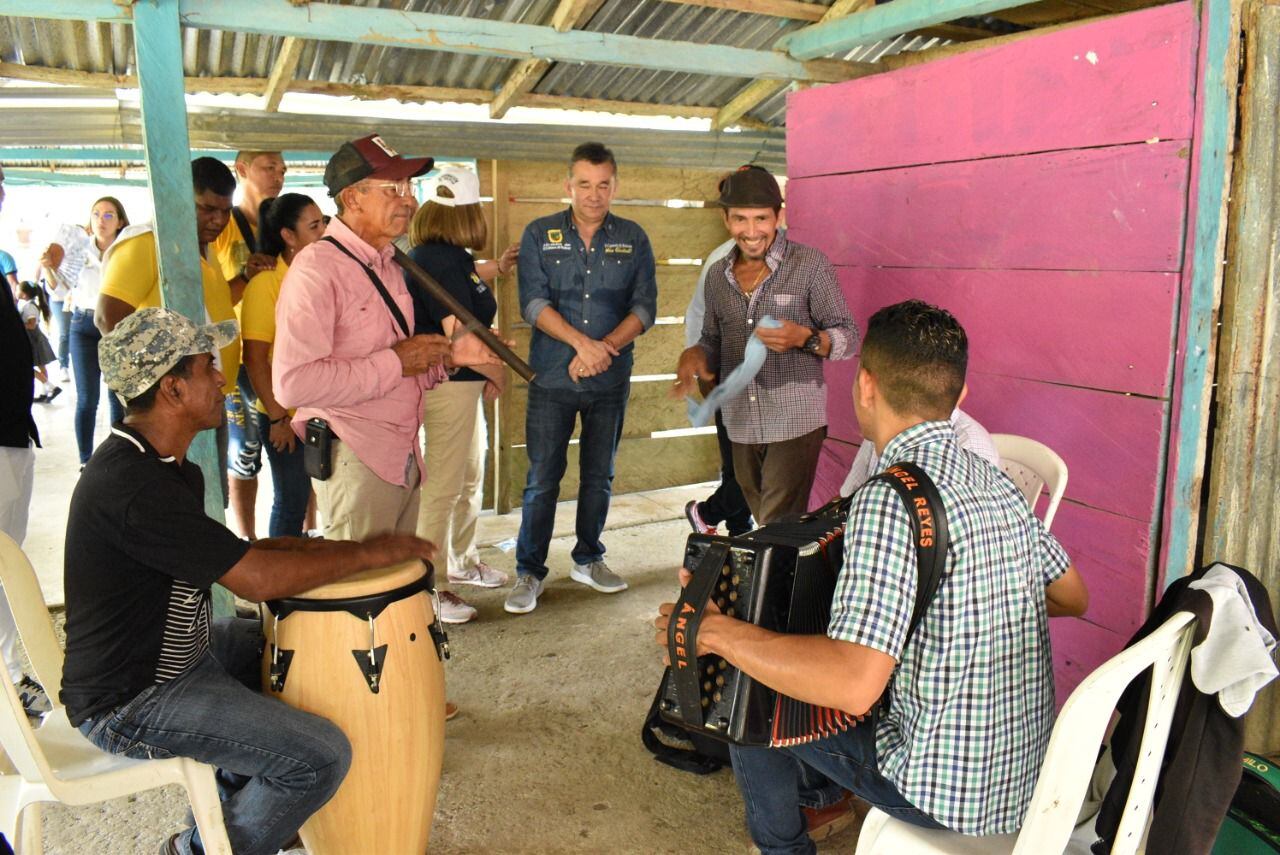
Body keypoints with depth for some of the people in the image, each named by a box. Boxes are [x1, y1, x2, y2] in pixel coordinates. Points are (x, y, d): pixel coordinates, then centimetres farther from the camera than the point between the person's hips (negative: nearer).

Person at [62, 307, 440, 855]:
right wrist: (371, 552, -19)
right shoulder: (131, 485, -29)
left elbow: (228, 557, 10)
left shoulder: (162, 464, 5)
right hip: (128, 703, -10)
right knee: (322, 756, -17)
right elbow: (258, 580, -29)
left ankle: (234, 806, 29)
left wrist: (321, 548, -2)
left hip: (167, 650, 10)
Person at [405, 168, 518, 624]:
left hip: (461, 382, 11)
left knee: (470, 477, 21)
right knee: (443, 486, -3)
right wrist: (496, 372, -10)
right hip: (450, 382, -11)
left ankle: (462, 562, 37)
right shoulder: (441, 260, -20)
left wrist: (498, 267, 45)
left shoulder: (445, 255, 12)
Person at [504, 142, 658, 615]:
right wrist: (583, 342, -21)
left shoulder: (633, 239, 6)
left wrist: (605, 348, -16)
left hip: (611, 380, 2)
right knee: (542, 479, 0)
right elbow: (534, 302, -8)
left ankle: (588, 560, 29)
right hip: (553, 379, -2)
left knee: (599, 477, 12)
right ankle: (529, 572, 13)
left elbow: (644, 306, -1)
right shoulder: (540, 234, 2)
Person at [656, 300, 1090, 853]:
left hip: (949, 796, -7)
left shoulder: (890, 499, -28)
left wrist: (718, 633, -25)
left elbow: (854, 684, -35)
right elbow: (1073, 598, 10)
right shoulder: (995, 481, -3)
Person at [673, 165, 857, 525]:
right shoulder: (717, 275, 9)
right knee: (761, 521, 18)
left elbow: (849, 337, -3)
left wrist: (805, 338, -23)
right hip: (740, 425, 5)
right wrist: (694, 355, -4)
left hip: (794, 423, -5)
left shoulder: (810, 264, -5)